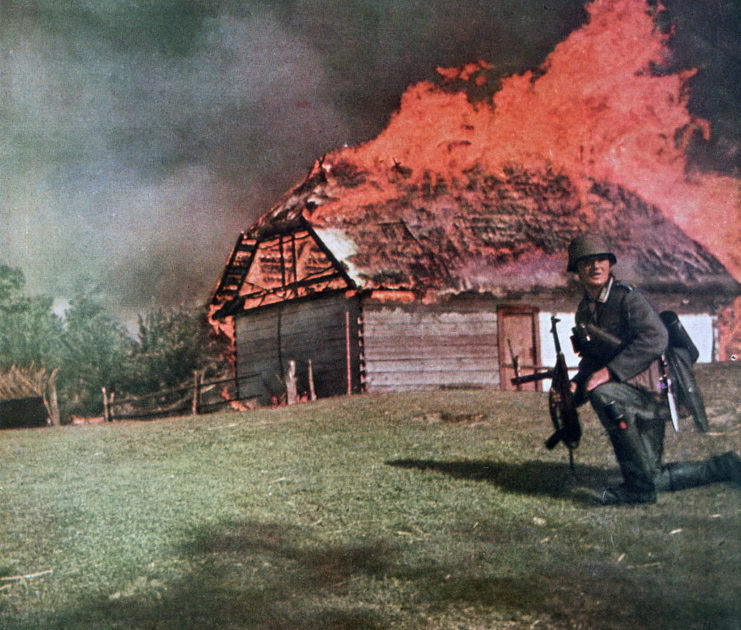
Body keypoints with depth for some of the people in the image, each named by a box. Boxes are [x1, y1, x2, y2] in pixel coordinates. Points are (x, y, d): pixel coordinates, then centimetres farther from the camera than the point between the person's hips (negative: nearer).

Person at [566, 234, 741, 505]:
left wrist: (610, 371, -31)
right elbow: (591, 358, 15)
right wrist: (576, 385, -7)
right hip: (627, 394, 8)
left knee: (602, 393, -36)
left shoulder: (627, 297, -13)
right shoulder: (584, 311, 10)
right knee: (652, 480, 9)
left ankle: (639, 487, -25)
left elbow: (656, 338, -27)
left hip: (650, 393, -8)